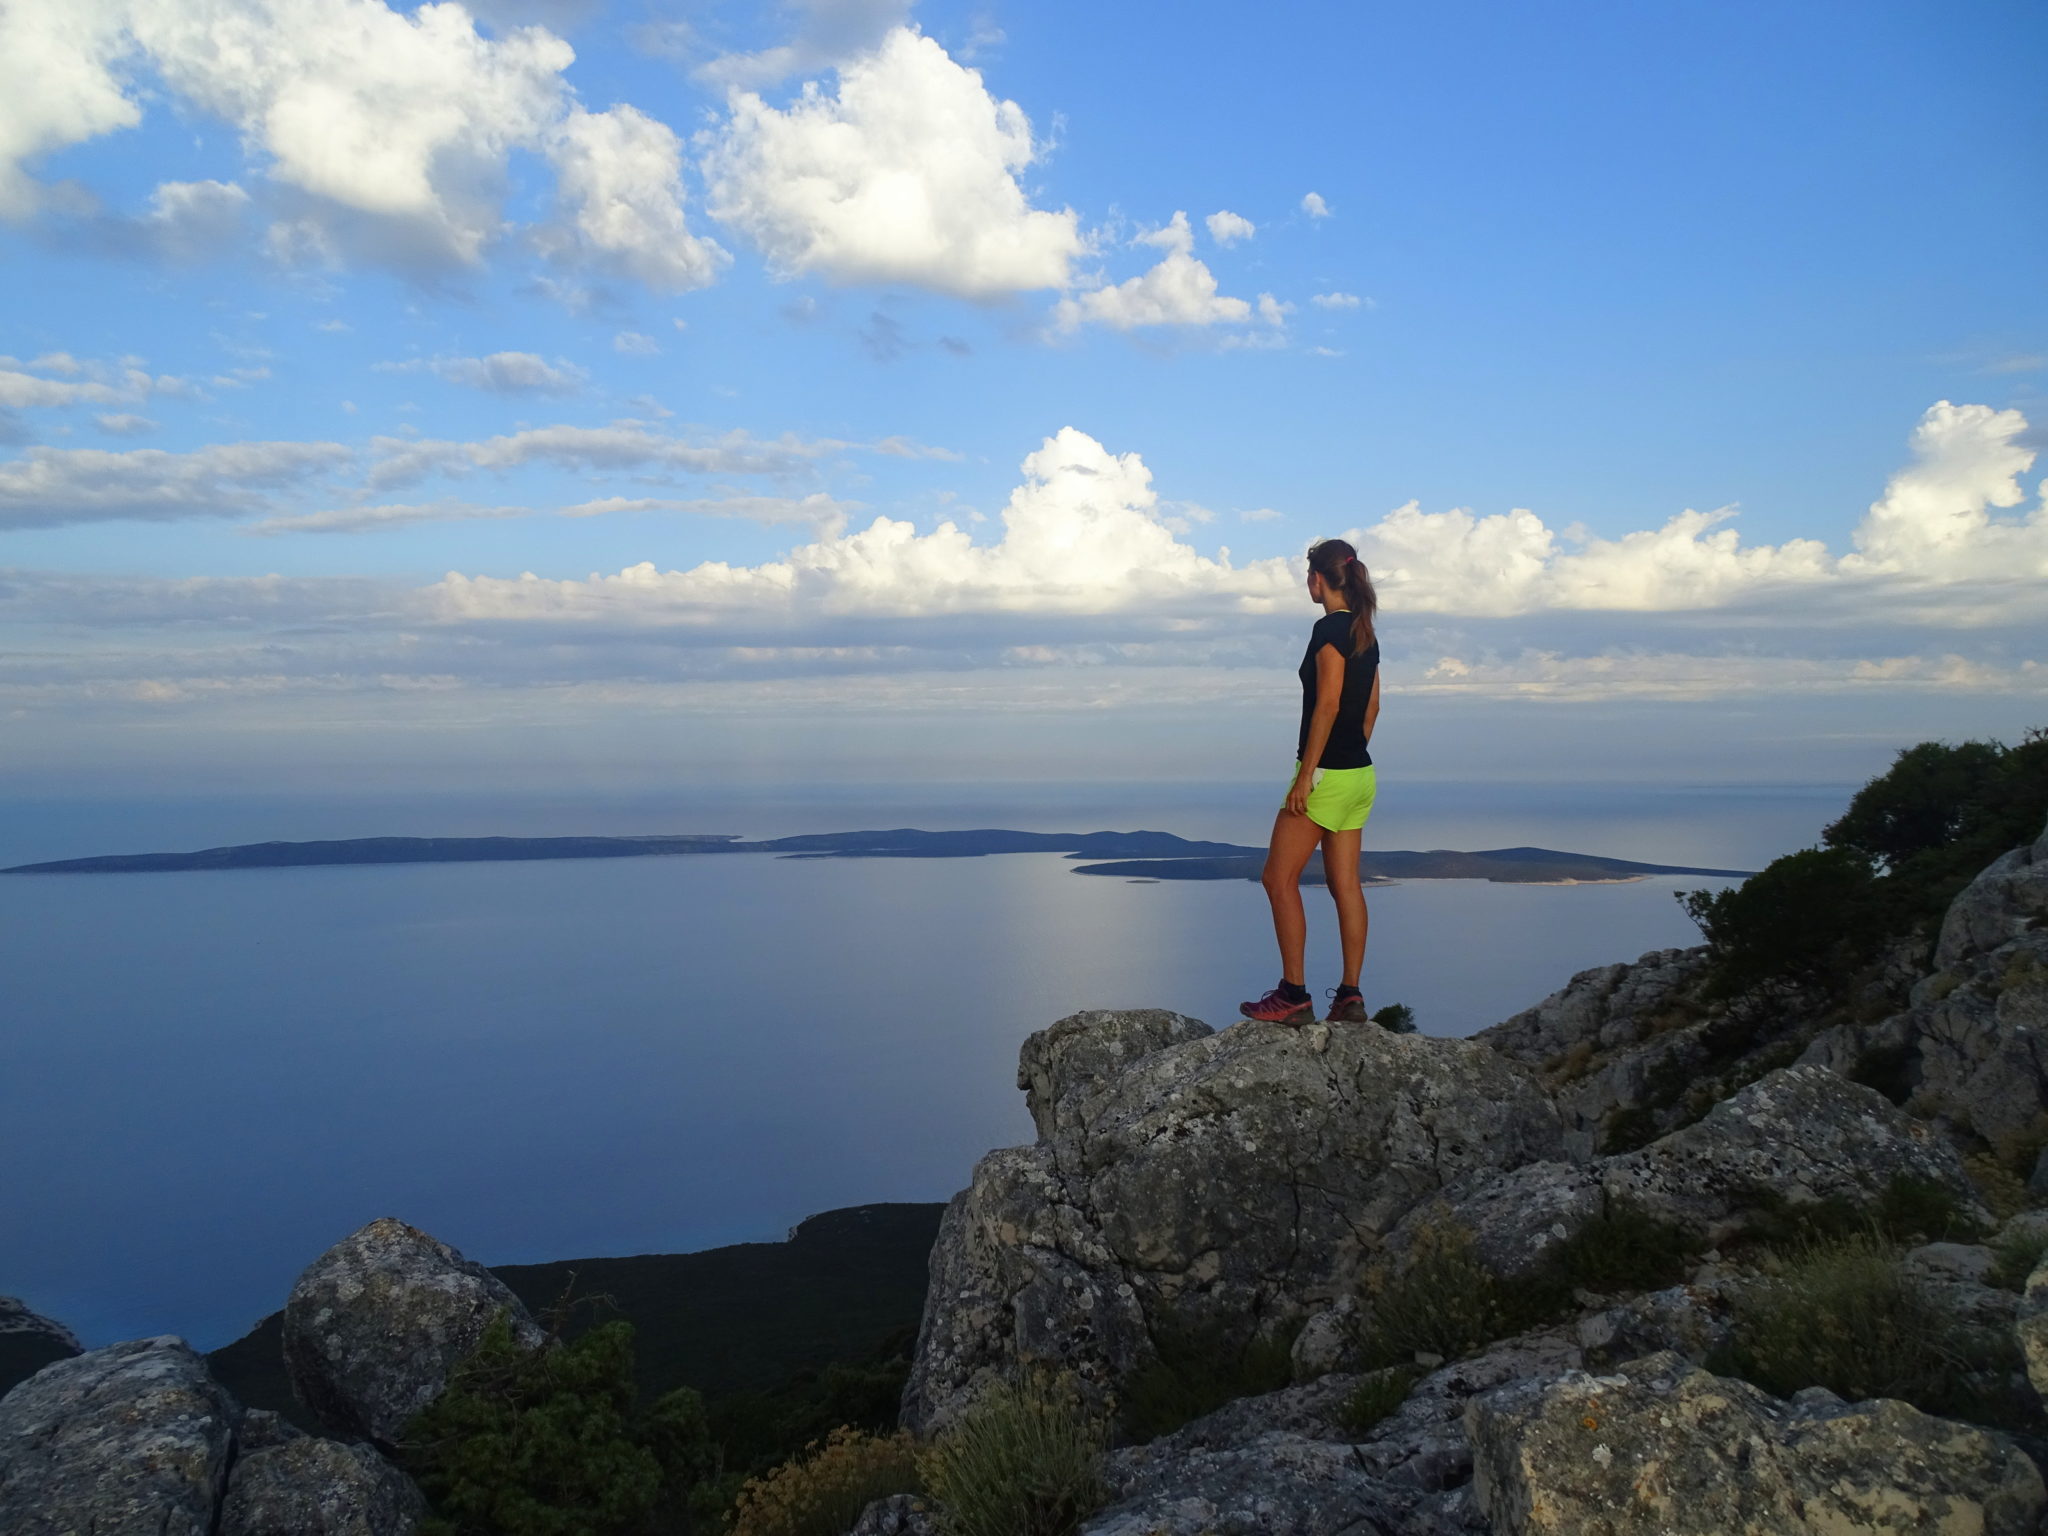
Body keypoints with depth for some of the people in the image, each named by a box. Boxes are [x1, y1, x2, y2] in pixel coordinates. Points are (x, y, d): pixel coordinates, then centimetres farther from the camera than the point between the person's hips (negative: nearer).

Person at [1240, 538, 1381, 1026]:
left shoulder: (1329, 629, -14)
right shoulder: (1365, 632, 13)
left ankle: (1294, 995, -2)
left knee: (1279, 879, -2)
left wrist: (1306, 775, -20)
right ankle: (1350, 996, 10)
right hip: (1360, 775, 9)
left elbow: (1328, 703, -21)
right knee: (1345, 884, 9)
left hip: (1327, 773, -9)